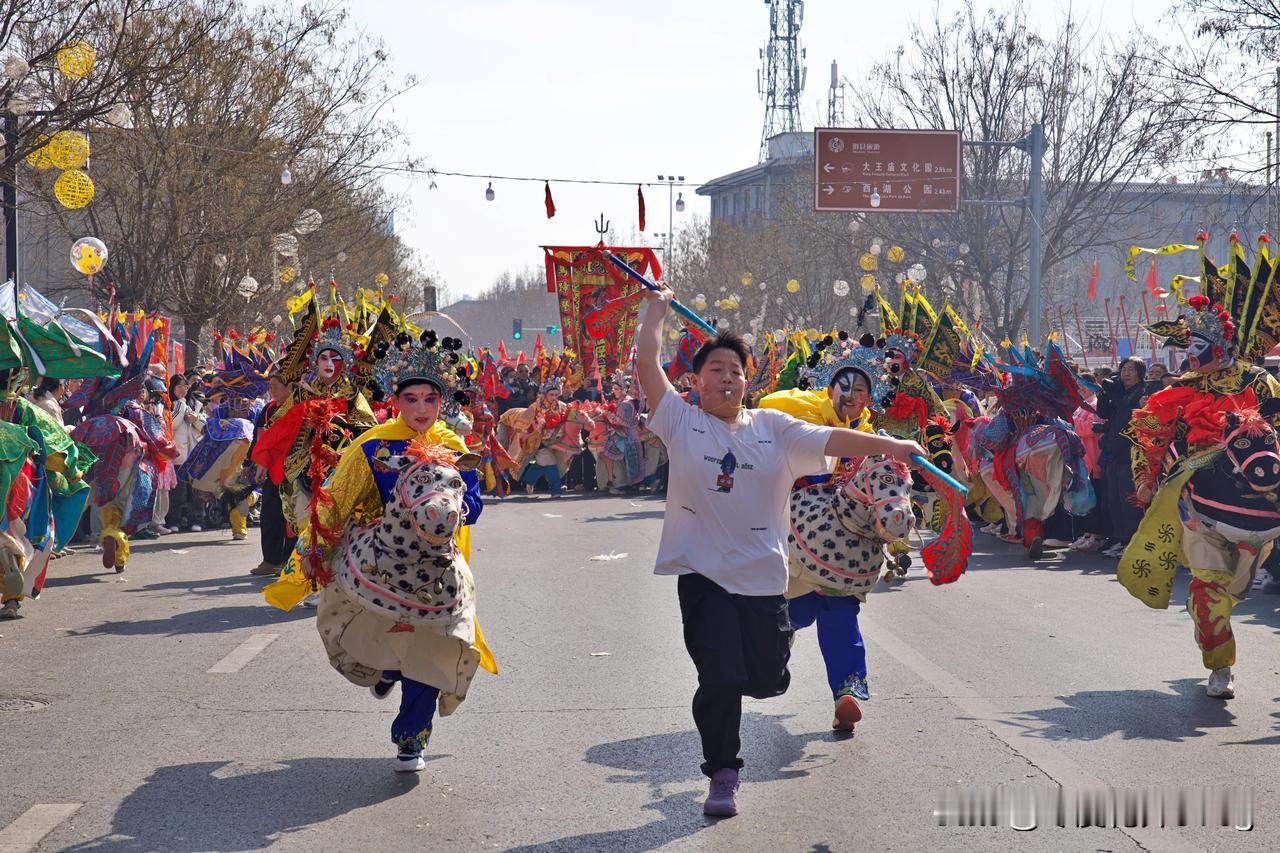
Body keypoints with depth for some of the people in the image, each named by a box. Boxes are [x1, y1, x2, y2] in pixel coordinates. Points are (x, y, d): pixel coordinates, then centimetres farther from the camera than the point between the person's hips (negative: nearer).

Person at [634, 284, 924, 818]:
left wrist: (890, 446, -9)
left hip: (763, 576, 3)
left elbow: (831, 440, 0)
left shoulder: (773, 428, 7)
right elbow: (645, 360, -6)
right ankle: (723, 774, 7)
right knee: (721, 678, -11)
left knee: (766, 681, 6)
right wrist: (657, 307, 3)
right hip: (703, 574, -3)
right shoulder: (682, 423, 1)